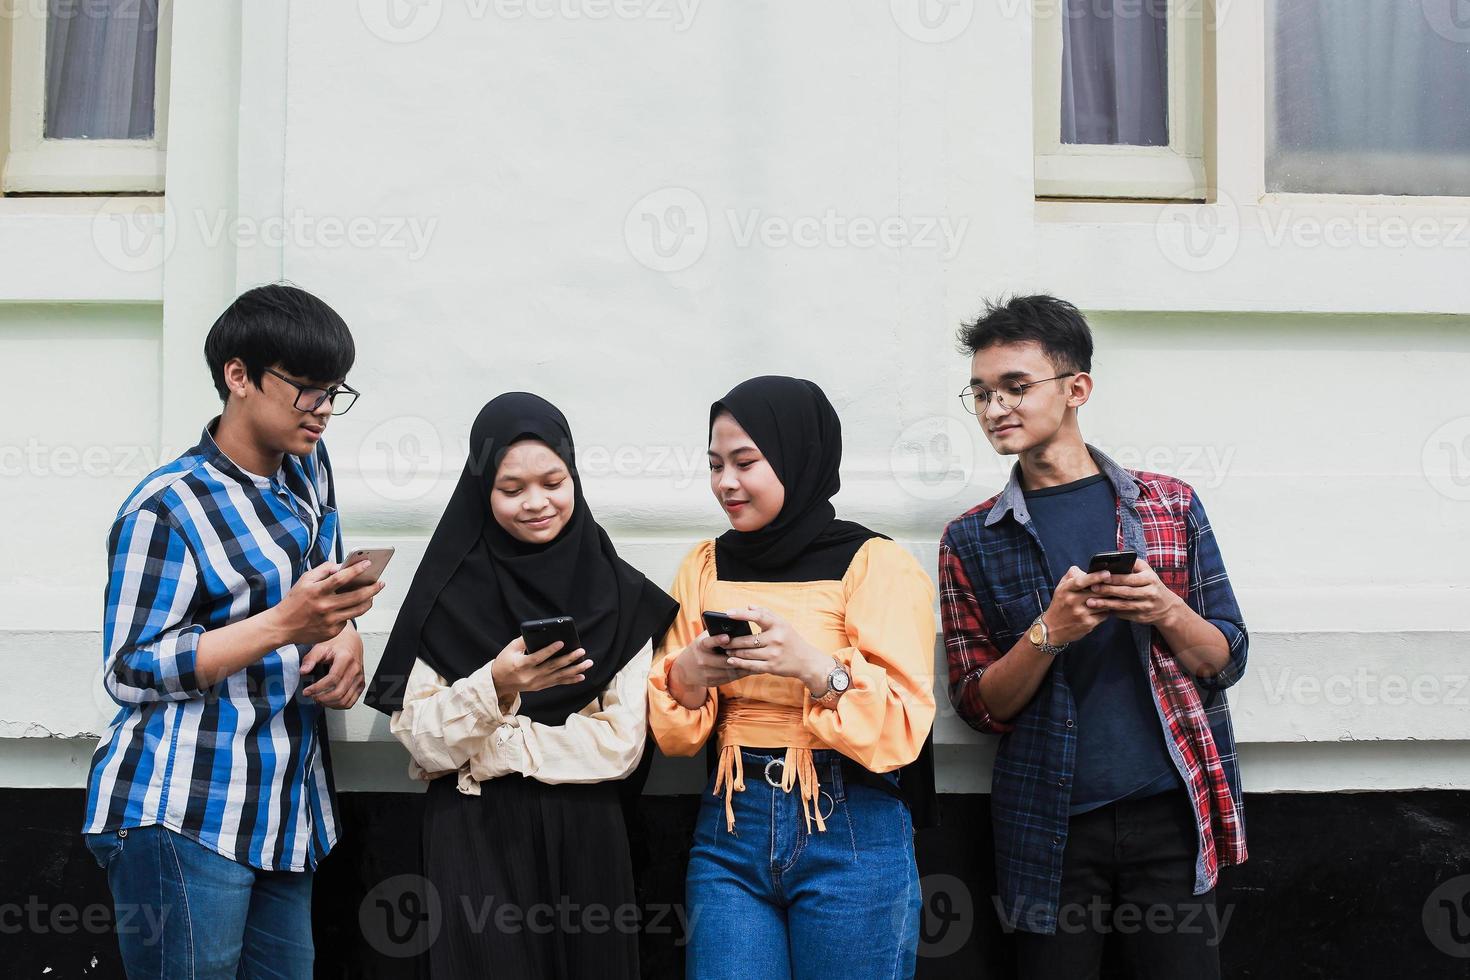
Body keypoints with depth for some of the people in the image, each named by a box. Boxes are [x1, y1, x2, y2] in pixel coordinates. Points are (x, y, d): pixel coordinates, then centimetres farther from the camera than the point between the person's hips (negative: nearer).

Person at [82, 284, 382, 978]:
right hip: (183, 816, -7)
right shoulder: (168, 508, -11)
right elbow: (129, 672, -13)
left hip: (287, 810, 7)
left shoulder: (308, 468, 11)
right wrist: (285, 624, -23)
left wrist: (345, 633, -1)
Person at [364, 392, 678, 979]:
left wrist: (498, 744, -11)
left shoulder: (620, 595, 0)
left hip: (584, 840, 1)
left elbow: (622, 743, -5)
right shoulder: (450, 590, -2)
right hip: (473, 841, -1)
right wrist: (494, 687, -23)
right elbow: (421, 742, -6)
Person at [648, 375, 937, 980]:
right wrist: (687, 678, -13)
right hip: (729, 825, 4)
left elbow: (902, 727, -13)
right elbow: (675, 735, 9)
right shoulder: (705, 566, 8)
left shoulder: (876, 563, -6)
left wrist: (815, 667, -29)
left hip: (852, 833, -3)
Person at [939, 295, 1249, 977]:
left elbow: (1226, 660, 7)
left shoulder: (1170, 504, 6)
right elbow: (980, 708, 1)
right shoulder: (971, 541, 4)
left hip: (1169, 814, 0)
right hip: (1050, 829, 0)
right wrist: (1049, 632, -16)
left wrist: (1165, 612, -13)